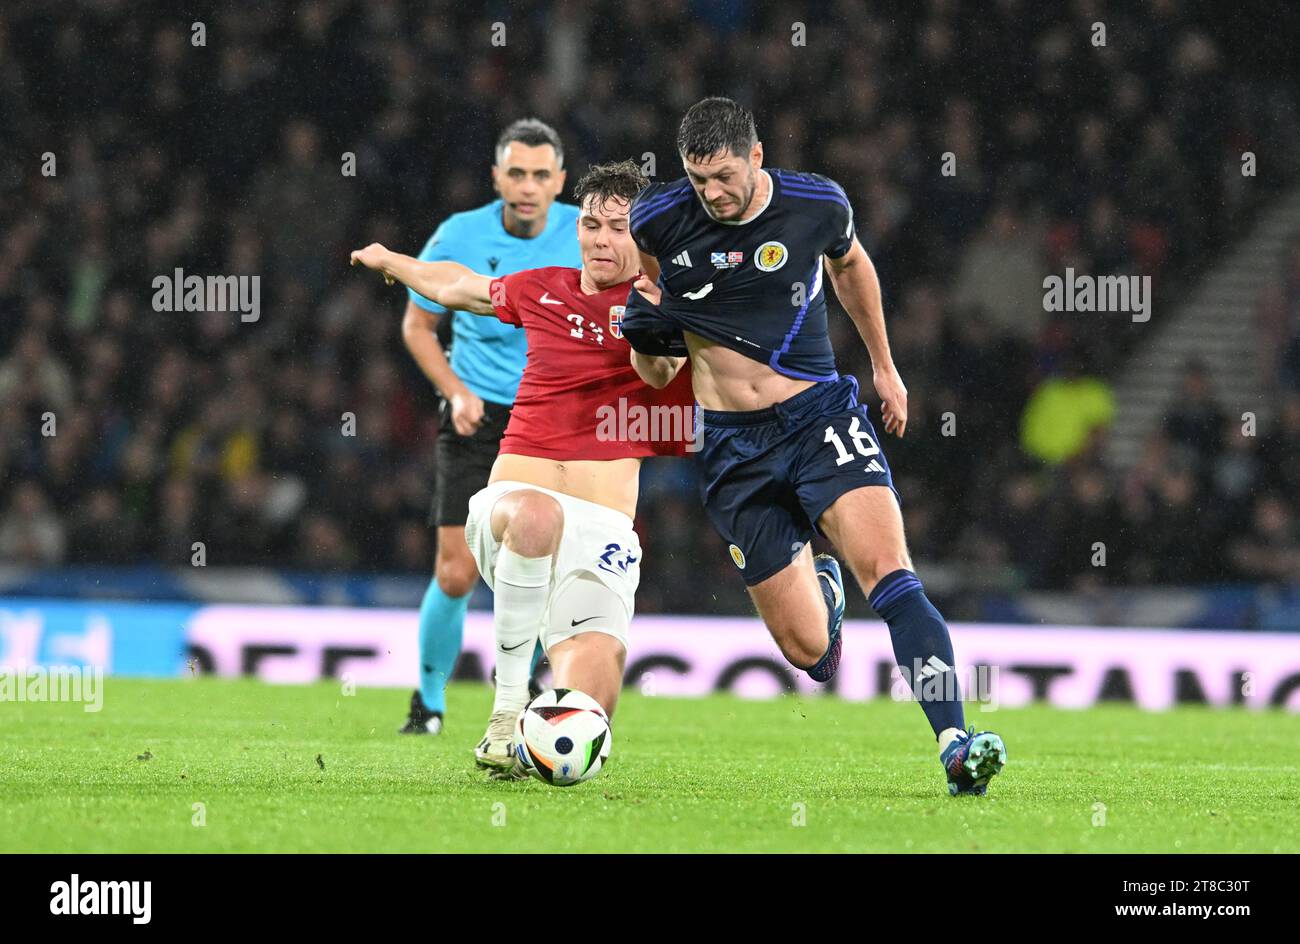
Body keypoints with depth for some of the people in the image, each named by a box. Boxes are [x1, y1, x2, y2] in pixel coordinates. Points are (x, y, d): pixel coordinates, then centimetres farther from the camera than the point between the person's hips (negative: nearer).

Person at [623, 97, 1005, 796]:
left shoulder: (817, 205, -5)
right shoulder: (659, 218, -7)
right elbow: (631, 261, 18)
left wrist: (884, 364, 27)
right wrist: (644, 304, -5)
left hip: (818, 415, 0)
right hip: (732, 444, 0)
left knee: (889, 572, -25)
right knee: (808, 650, 0)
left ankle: (955, 745, -31)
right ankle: (819, 587, 39)